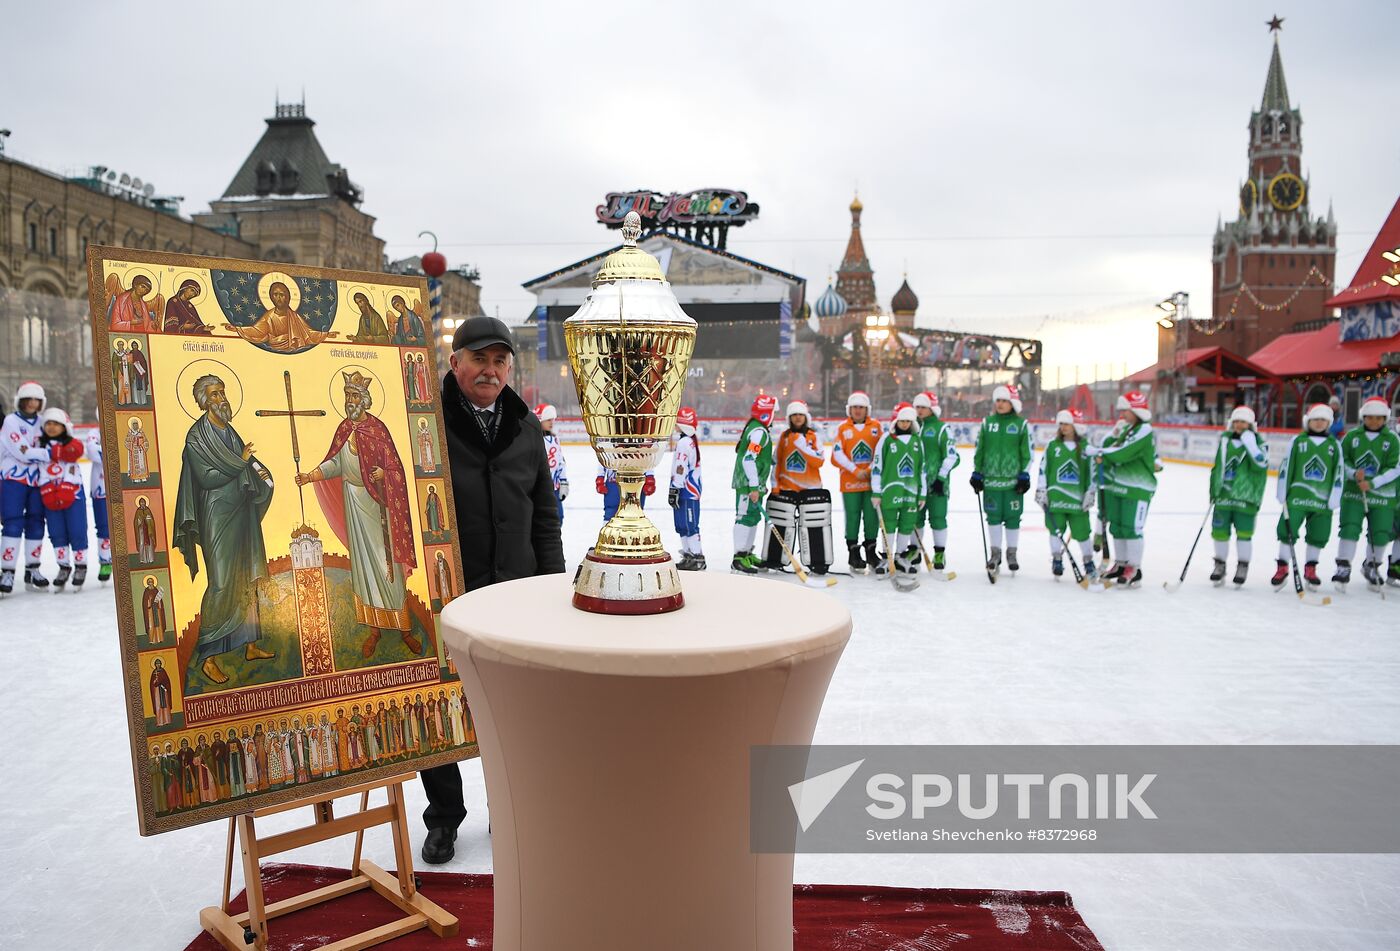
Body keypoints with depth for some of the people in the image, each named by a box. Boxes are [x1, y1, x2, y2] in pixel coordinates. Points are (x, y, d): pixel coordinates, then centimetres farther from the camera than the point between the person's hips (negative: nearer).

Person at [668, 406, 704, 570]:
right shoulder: (691, 440, 15)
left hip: (687, 491, -10)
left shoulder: (684, 442, -17)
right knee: (682, 525, 15)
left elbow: (680, 469, -22)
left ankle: (697, 558, -3)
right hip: (690, 489, 10)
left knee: (689, 525, -7)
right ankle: (688, 556, 21)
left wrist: (674, 489, -21)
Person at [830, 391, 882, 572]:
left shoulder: (875, 426, 8)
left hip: (872, 480, 1)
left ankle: (870, 552, 16)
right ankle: (853, 554, 10)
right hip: (850, 482, -1)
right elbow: (837, 455, -3)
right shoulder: (842, 428, 3)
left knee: (872, 516, 3)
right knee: (852, 517, 1)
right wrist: (855, 470, -11)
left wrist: (870, 470, -9)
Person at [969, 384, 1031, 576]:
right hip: (991, 479, 2)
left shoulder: (1021, 424, 1)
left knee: (1013, 517, 4)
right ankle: (995, 552, 17)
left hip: (1013, 480, -2)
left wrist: (1025, 475, -2)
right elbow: (979, 450, 10)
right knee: (993, 516, 6)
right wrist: (976, 473, 6)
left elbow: (1027, 453, 2)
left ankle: (1011, 553, 17)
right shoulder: (987, 422, 6)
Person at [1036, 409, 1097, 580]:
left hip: (1078, 497, 0)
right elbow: (1043, 468, 3)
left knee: (1082, 531, 4)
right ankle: (1057, 560, 16)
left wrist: (1090, 493, 1)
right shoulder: (1052, 445, 3)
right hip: (1055, 496, 1)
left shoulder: (1086, 447, 1)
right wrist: (1041, 490, -1)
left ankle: (1089, 561, 20)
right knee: (1056, 529, 3)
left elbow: (1092, 472, 5)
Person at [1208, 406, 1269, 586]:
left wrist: (1249, 442, -23)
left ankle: (1242, 566, 15)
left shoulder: (1258, 442, -2)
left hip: (1246, 497, -4)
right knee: (1220, 531, 7)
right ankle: (1219, 565, 23)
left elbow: (1261, 463, -20)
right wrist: (1213, 490, 15)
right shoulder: (1225, 439, 10)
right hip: (1223, 495, 4)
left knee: (1244, 533, 0)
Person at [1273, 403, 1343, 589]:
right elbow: (1286, 466, 1)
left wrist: (1334, 499, 0)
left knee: (1319, 535, 8)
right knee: (1287, 531, -3)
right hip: (1297, 496, -2)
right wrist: (1282, 493, -2)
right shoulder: (1298, 441, 1)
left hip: (1323, 500, 2)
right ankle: (1282, 568, 8)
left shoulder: (1334, 445, 6)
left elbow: (1338, 473, 5)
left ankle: (1310, 570, 23)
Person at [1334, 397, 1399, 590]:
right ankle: (1343, 567, -2)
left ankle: (1371, 567, 28)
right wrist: (1353, 474, -14)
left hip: (1382, 494, 0)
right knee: (1349, 528, -11)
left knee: (1380, 534, 4)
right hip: (1353, 491, 0)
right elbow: (1341, 460, 6)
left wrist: (1372, 483, -17)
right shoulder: (1352, 436, 2)